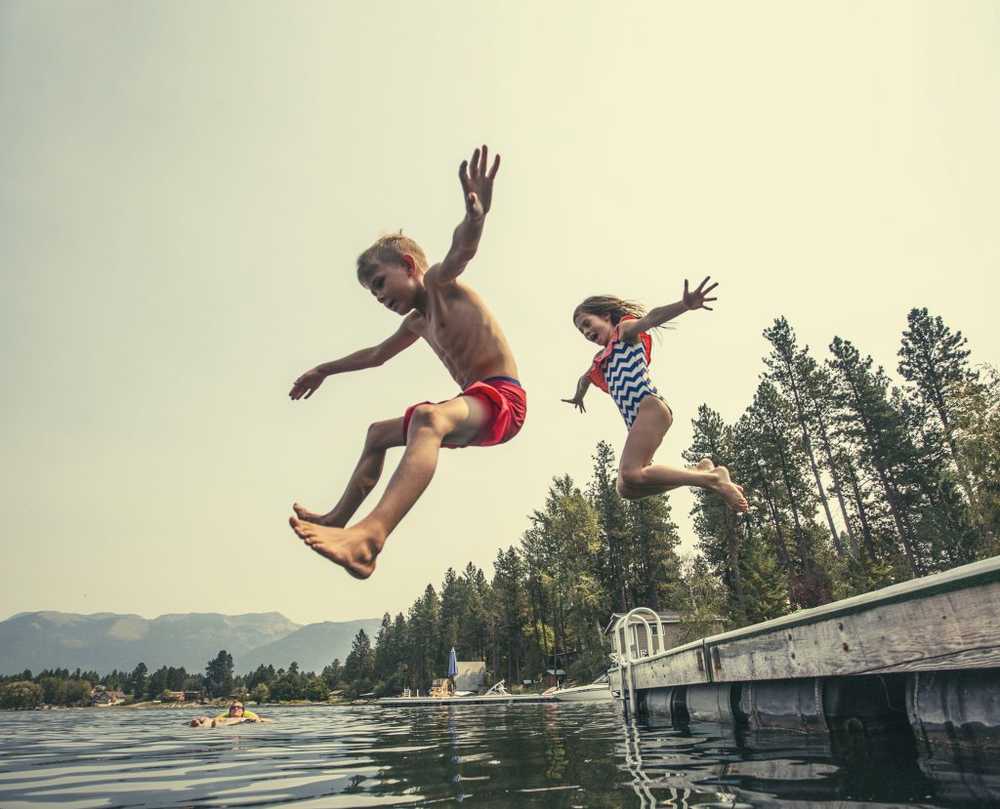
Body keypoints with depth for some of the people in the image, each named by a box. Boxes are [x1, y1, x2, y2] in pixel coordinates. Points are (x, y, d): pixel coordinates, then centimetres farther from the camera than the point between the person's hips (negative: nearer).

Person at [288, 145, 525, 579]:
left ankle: (370, 535, -58)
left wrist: (476, 215, -51)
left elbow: (461, 251, -29)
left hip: (501, 398, -11)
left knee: (426, 418, -41)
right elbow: (377, 354, 37)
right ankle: (339, 519, 29)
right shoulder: (417, 321, 21)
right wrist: (325, 370, 46)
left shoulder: (439, 283, -5)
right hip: (474, 405, 11)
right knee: (378, 432, 25)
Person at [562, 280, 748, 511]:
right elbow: (585, 379, 52)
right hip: (636, 422, 9)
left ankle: (713, 479, -18)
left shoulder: (625, 330, 7)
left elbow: (650, 318, -16)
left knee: (630, 474, -26)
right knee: (626, 488, -4)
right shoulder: (601, 359, 30)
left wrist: (684, 305, -36)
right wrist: (578, 397, 72)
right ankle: (698, 471, 4)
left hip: (650, 408, -9)